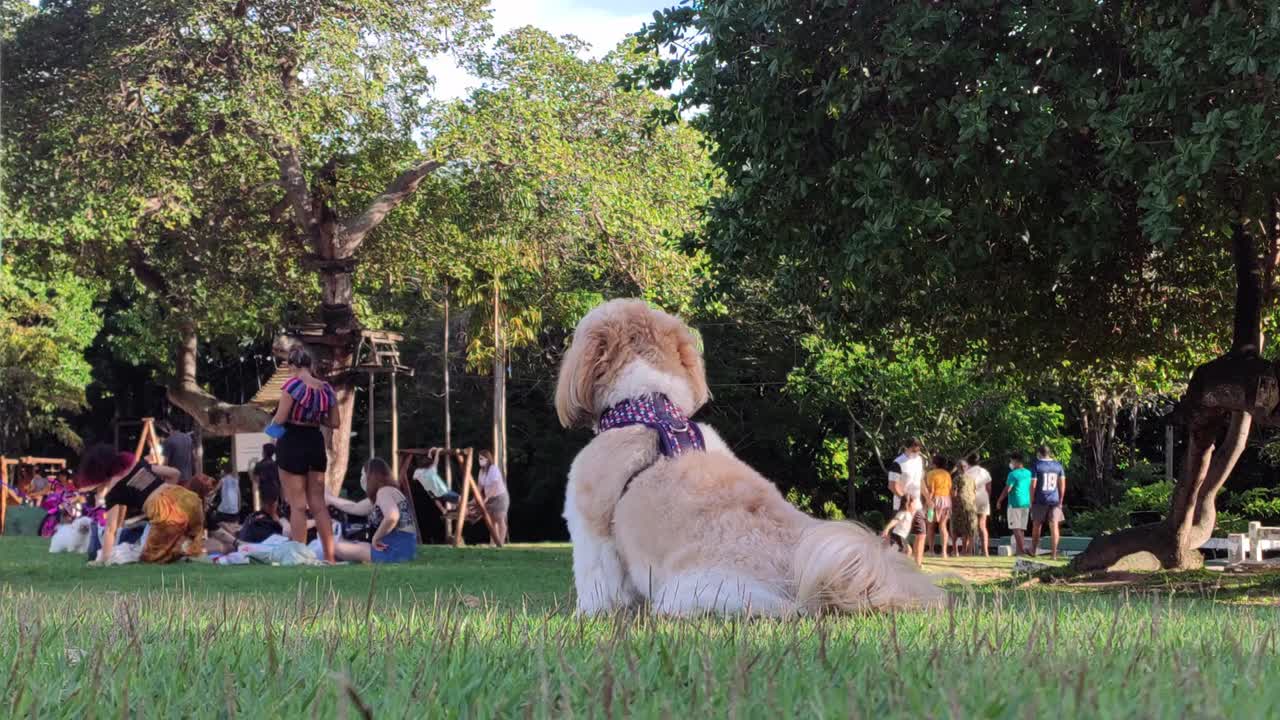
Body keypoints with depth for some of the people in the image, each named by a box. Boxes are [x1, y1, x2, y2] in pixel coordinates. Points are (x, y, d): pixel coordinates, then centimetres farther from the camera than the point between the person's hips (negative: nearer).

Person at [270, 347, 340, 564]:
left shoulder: (293, 385, -14)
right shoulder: (326, 389, 3)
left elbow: (279, 420, -15)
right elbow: (334, 423, 7)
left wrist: (271, 425, 6)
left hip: (292, 442, -5)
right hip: (316, 442, 5)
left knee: (297, 505, -1)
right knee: (318, 504, 11)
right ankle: (330, 557, 10)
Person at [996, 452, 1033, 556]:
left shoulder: (1013, 474, -11)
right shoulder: (1028, 473, 11)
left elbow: (1007, 489, -13)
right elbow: (1031, 489, 18)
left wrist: (999, 501, -3)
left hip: (1015, 503, -7)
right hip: (1026, 503, 7)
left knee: (1016, 528, -6)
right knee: (1021, 528, 11)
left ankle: (1022, 549, -16)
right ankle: (1018, 550, 12)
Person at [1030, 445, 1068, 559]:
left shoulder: (1036, 466, -6)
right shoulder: (1058, 465, 5)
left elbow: (1033, 485, -9)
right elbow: (1062, 484, 5)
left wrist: (1031, 501, -1)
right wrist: (1060, 500, 13)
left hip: (1040, 500, -2)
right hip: (1054, 500, 2)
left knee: (1037, 525, 12)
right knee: (1054, 526, 0)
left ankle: (1034, 550, 23)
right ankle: (1054, 553, -4)